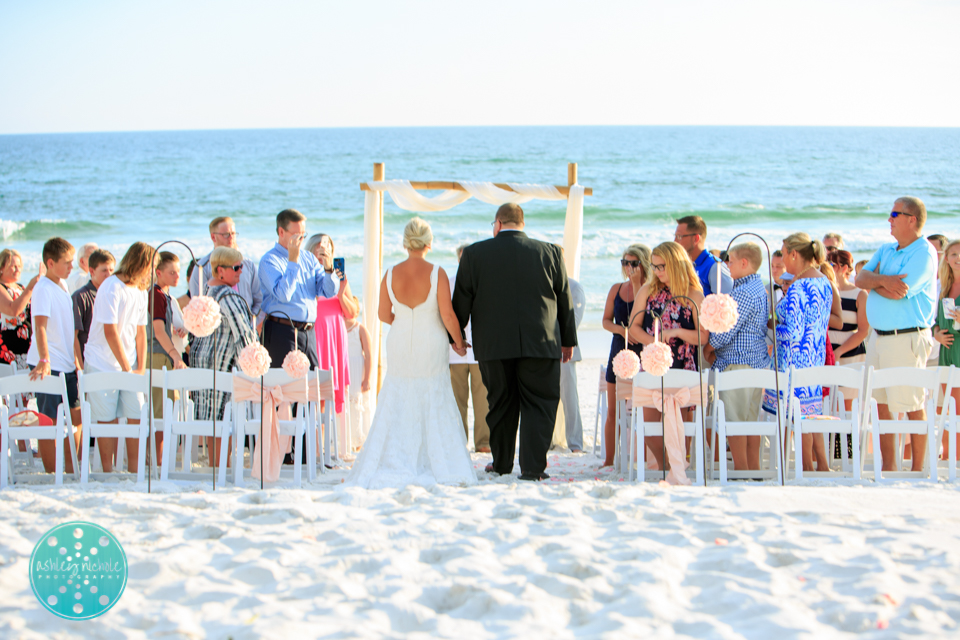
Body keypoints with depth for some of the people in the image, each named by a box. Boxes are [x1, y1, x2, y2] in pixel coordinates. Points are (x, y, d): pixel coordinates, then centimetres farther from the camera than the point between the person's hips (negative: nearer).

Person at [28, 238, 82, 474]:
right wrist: (45, 360, -35)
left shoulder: (63, 285, 12)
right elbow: (40, 326, -25)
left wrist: (74, 356, 24)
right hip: (48, 365, -9)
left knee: (76, 415, 12)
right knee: (50, 420, -4)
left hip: (67, 364, 9)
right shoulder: (43, 288, -14)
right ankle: (51, 471, 4)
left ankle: (69, 466, 23)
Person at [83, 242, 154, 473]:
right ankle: (108, 472, 6)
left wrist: (141, 368, 3)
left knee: (137, 416, -1)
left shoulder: (141, 292, 9)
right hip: (102, 364, -6)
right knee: (107, 420, -2)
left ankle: (134, 470, 8)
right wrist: (127, 369, -14)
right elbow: (111, 332, -18)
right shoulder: (111, 288, -15)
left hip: (129, 364, 6)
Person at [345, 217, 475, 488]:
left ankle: (394, 466, 10)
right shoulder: (436, 273, -13)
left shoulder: (391, 274, -5)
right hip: (431, 348, -2)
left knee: (396, 407, 10)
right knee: (435, 406, 6)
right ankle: (440, 467, 7)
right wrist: (459, 343, 5)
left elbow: (384, 315, 4)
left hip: (400, 346, 2)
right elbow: (448, 316, -12)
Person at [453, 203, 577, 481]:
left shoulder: (474, 253, 1)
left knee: (500, 404, 13)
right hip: (541, 343, -1)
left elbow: (461, 301, 5)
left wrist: (455, 336, 18)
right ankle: (533, 466, -4)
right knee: (539, 404, 4)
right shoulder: (550, 252, 4)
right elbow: (564, 299, 9)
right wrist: (568, 340, 19)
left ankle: (501, 462, 24)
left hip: (493, 344, 1)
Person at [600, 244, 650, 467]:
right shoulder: (616, 289, 12)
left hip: (642, 352, -5)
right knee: (613, 410, 6)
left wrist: (637, 285, -17)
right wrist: (621, 329, -7)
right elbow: (606, 321, 14)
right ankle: (609, 459, 13)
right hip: (618, 351, 5)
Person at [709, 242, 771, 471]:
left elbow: (725, 334, -20)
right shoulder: (760, 288, 15)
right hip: (758, 362, 10)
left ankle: (740, 470, -3)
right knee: (751, 420, 12)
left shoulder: (744, 293, -17)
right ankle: (754, 469, 16)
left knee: (734, 421, -5)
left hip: (738, 363, -10)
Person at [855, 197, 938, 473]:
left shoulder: (924, 253, -10)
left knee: (912, 406, -3)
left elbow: (898, 292, -20)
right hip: (878, 335, 8)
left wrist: (874, 281, -2)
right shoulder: (886, 250, 16)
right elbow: (860, 278, 5)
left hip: (907, 338, -8)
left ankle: (918, 469, 5)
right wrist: (883, 280, -14)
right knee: (882, 404, 9)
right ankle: (888, 466, 16)